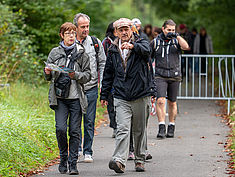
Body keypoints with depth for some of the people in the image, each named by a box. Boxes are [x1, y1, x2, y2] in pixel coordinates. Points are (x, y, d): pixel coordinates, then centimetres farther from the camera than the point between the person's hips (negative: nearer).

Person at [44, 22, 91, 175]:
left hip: (76, 98, 0)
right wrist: (48, 72, -10)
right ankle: (63, 158, 12)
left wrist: (76, 75, -15)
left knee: (74, 131, -2)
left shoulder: (81, 53, 4)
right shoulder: (55, 52, 8)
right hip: (60, 97, 0)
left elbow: (88, 75, 3)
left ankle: (73, 163, 7)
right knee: (61, 129, -10)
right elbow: (49, 77, 13)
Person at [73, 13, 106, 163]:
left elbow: (102, 63, 11)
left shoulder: (96, 43, 6)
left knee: (89, 121, 1)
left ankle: (88, 152, 7)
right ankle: (77, 148, 15)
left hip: (91, 88, 0)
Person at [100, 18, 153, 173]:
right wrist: (104, 94, 17)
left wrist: (133, 46, -43)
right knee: (123, 129, -12)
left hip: (141, 96, -1)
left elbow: (146, 50, -24)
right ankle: (119, 161, -22)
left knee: (140, 131, 9)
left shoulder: (141, 43, 2)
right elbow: (108, 74, 19)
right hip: (121, 97, 1)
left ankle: (140, 160, 21)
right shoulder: (113, 50, 12)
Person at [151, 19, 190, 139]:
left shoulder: (176, 41, 5)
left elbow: (186, 47, -16)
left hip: (174, 76, 1)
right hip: (160, 76, -1)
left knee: (172, 103, 9)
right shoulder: (155, 42, 4)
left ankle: (171, 128, 22)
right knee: (160, 101, -16)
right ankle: (161, 128, -16)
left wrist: (177, 35, -17)